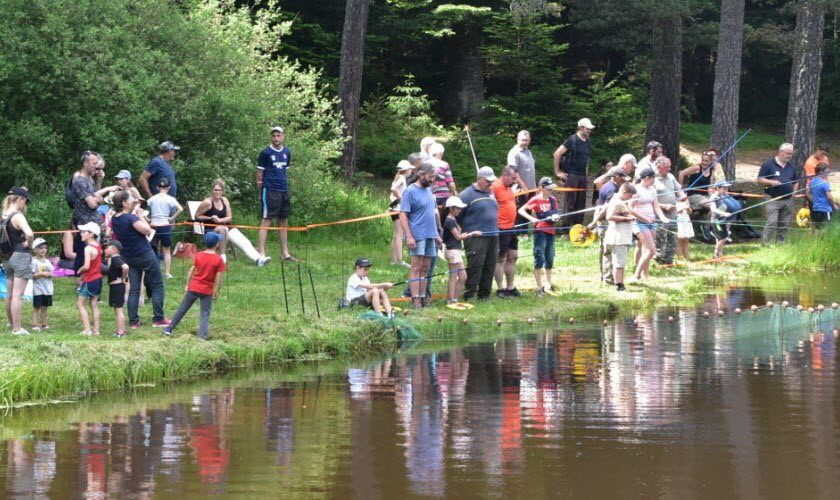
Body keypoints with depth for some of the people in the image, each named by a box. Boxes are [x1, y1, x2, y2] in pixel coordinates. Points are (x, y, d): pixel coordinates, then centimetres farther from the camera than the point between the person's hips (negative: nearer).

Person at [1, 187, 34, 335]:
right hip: (21, 256, -8)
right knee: (18, 295, -7)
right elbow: (29, 234, -32)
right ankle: (17, 328, -6)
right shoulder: (18, 216, -16)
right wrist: (28, 244, -12)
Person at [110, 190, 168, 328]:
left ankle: (133, 322, 4)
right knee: (157, 286, 4)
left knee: (133, 289, 9)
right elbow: (147, 230, -23)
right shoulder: (131, 218, -21)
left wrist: (133, 207, 13)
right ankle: (158, 319, 3)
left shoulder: (114, 220, 3)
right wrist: (141, 215, -12)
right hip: (145, 255, -7)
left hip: (129, 258, 7)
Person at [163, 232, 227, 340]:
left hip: (193, 288, 2)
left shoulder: (198, 255, -2)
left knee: (182, 309, 14)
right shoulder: (219, 259, -10)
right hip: (207, 291, -2)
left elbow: (191, 271, 3)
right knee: (205, 314, 6)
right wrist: (217, 292, 2)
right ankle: (202, 335, -7)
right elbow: (218, 278, -9)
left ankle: (169, 328, 22)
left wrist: (187, 285, 14)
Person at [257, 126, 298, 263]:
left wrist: (285, 185, 15)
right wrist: (260, 192, -2)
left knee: (284, 221, 11)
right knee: (266, 220, -9)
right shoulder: (265, 153, -6)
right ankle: (261, 254, -12)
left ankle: (285, 253, 19)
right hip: (270, 190, -6)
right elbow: (259, 173, -3)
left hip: (284, 190, 6)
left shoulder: (287, 152, 10)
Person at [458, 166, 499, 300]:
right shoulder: (467, 194, -6)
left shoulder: (491, 193, 17)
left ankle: (484, 295, 17)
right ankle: (469, 296, -6)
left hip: (493, 237, 7)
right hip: (476, 238, -7)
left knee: (490, 268, 9)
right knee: (475, 267, -10)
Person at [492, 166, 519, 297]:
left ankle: (510, 287, 23)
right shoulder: (495, 187, -17)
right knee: (500, 259, -1)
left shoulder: (508, 187, 12)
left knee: (512, 257, 14)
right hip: (501, 229, -10)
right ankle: (500, 289, 5)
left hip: (511, 228, 10)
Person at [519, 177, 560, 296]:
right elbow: (521, 210, -11)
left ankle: (548, 285, 25)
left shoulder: (553, 200, 11)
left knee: (549, 259, 14)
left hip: (550, 231, 7)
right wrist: (532, 218, -25)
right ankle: (539, 287, -2)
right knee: (539, 259, -5)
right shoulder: (536, 199, -8)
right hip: (540, 231, -7)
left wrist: (556, 217, -1)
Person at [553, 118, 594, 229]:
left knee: (581, 203, 7)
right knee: (570, 202, -8)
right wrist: (557, 172, -11)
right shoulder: (572, 140, -10)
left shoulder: (587, 142, 12)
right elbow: (557, 154, -13)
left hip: (582, 175, 7)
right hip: (571, 175, -7)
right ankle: (565, 228, -5)